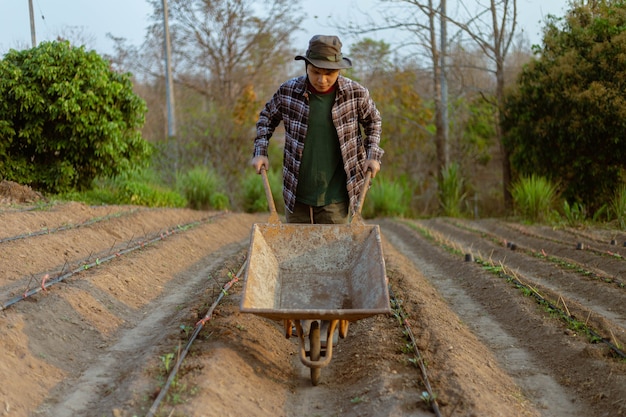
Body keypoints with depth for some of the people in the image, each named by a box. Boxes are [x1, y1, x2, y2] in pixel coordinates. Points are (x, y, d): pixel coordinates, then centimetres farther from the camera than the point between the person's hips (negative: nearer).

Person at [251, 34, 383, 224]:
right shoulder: (288, 91, -6)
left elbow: (373, 121, 12)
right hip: (296, 196, 2)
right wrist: (260, 152, 4)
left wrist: (373, 155, 2)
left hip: (335, 198, -1)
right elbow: (267, 117, 13)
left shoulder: (356, 93, -7)